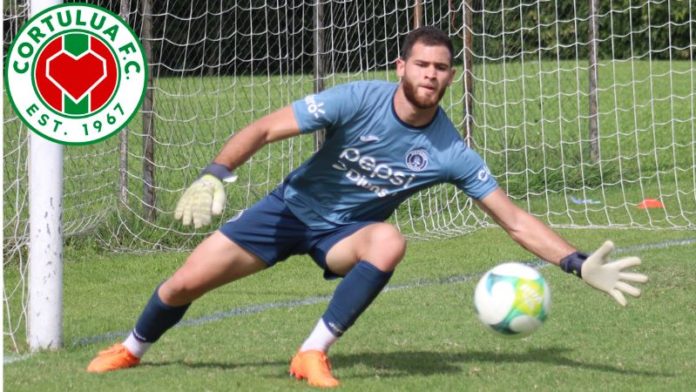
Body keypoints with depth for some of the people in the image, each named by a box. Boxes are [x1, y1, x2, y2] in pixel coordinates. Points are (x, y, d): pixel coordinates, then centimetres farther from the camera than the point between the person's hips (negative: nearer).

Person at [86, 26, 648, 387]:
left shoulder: (451, 154, -19)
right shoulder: (360, 100, -25)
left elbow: (516, 221, -15)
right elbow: (266, 128, -22)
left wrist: (581, 265, -25)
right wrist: (214, 176, -37)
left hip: (345, 232, 1)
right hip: (293, 207, -1)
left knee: (390, 241, -36)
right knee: (186, 283, -6)